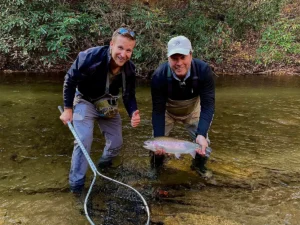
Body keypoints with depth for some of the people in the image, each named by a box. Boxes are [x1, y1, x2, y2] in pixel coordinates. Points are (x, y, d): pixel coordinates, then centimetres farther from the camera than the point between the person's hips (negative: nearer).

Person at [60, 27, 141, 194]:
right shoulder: (90, 57, -34)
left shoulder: (129, 69, -19)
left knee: (116, 143, 6)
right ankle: (76, 184, -2)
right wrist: (68, 109, -14)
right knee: (84, 141, -20)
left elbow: (129, 95, -7)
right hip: (85, 101, -4)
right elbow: (70, 81, -18)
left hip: (107, 105, 5)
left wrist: (133, 113, -28)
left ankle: (104, 165, 41)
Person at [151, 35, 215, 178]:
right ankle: (156, 165, 27)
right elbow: (158, 109, -28)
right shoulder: (159, 76, -34)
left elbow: (208, 105, -33)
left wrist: (201, 134, -47)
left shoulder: (203, 70, -34)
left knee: (202, 140, -6)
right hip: (167, 111, 0)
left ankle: (199, 164, 26)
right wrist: (159, 138, -39)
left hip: (193, 110, 1)